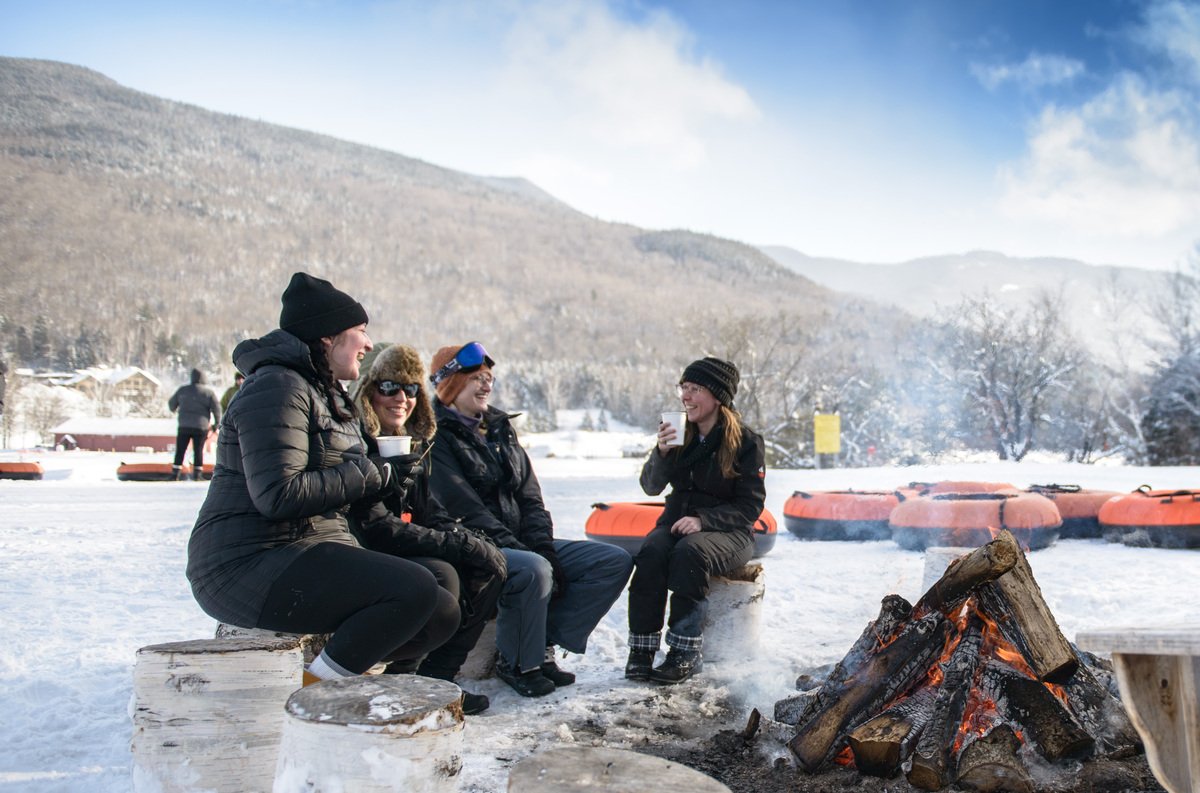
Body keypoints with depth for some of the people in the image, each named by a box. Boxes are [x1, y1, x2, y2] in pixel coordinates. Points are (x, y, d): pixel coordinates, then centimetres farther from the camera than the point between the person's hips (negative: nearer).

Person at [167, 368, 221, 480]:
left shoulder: (182, 390, 3)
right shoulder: (208, 392, -4)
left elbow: (172, 403, 17)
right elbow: (216, 408, -5)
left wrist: (173, 409, 40)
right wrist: (217, 423, 7)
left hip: (184, 426, 1)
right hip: (201, 427, -1)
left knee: (180, 450, 8)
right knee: (198, 451, 6)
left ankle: (175, 473, 6)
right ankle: (197, 474, 5)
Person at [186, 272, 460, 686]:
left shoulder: (330, 396, 19)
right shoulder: (278, 387, -12)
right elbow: (279, 494, -24)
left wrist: (388, 472, 2)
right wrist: (368, 476, -14)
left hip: (313, 552, 10)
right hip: (249, 565, -10)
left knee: (443, 613, 3)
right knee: (415, 588, -24)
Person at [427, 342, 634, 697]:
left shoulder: (500, 428, 17)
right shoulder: (436, 437, -5)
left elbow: (530, 498, 11)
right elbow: (465, 510, -16)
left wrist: (544, 548, -5)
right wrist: (516, 548, -22)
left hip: (523, 544, 8)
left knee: (615, 561, -6)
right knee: (533, 570, -38)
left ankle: (544, 644, -6)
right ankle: (517, 664, -12)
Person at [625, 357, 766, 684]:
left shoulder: (746, 441, -7)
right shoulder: (679, 433, 5)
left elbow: (750, 506, -8)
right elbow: (651, 487, 4)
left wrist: (703, 520, -22)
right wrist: (662, 452, -16)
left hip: (728, 531, -3)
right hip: (677, 520, 4)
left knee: (690, 551, -35)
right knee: (651, 552, -29)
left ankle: (685, 652, -27)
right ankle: (642, 648, -23)